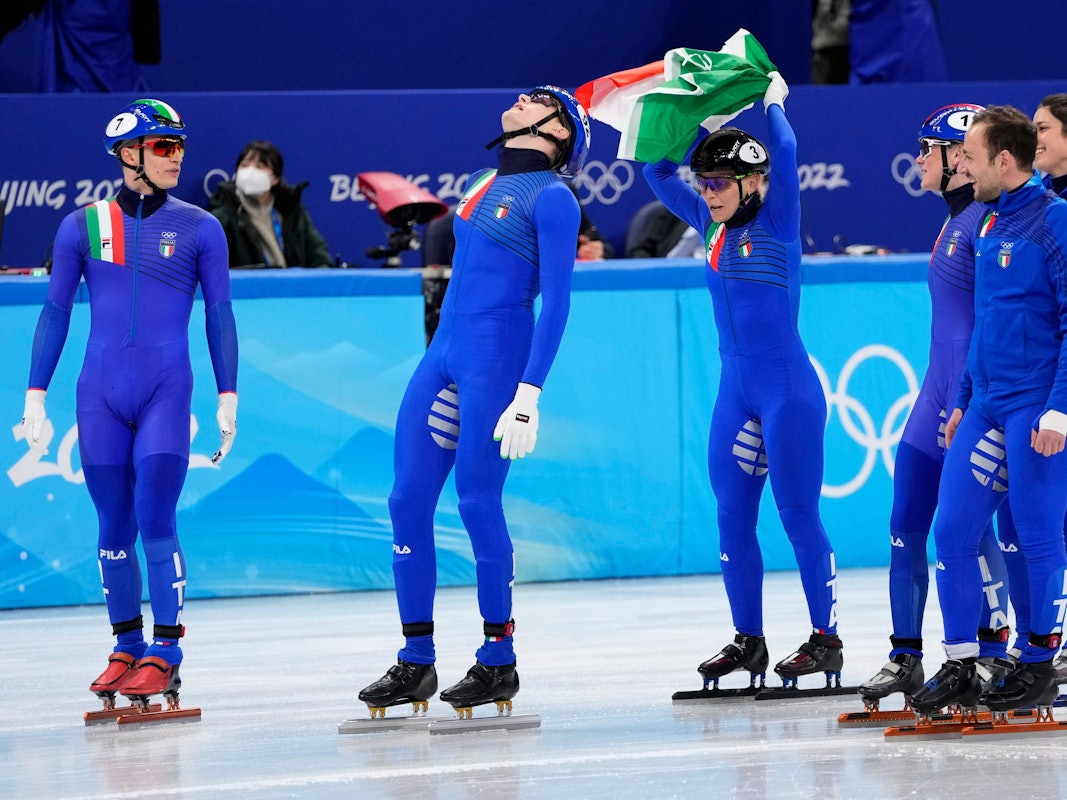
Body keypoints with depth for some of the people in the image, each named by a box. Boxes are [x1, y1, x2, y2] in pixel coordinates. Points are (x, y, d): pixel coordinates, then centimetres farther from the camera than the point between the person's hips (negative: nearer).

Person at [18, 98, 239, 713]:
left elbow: (220, 315, 5)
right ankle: (127, 648, 18)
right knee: (114, 527, 6)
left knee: (156, 523, -10)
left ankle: (165, 655, -4)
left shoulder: (199, 229, 2)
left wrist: (228, 400, 2)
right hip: (101, 395, 2)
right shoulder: (84, 226, 4)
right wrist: (35, 399, 6)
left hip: (167, 392, -2)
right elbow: (56, 312, 9)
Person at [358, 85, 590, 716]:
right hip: (443, 355, 8)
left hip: (498, 357, -8)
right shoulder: (487, 184, 19)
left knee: (478, 501, -9)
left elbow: (555, 303, -11)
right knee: (408, 500, 1)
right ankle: (416, 663, 6)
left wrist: (528, 394, -18)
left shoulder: (551, 197, -6)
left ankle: (499, 663, 1)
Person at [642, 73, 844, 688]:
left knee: (798, 514, -5)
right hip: (736, 390, 7)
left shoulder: (777, 222, -8)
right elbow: (659, 174, 14)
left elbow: (785, 154, -20)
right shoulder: (712, 226, 9)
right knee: (733, 518, 6)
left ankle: (826, 639, 1)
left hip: (789, 388, -7)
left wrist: (774, 102, -6)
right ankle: (749, 641, 14)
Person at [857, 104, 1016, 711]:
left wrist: (968, 405, -21)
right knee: (907, 522, 8)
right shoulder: (957, 221, 15)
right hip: (940, 388, 10)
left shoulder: (987, 221, -15)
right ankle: (906, 658, 13)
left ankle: (994, 656, 3)